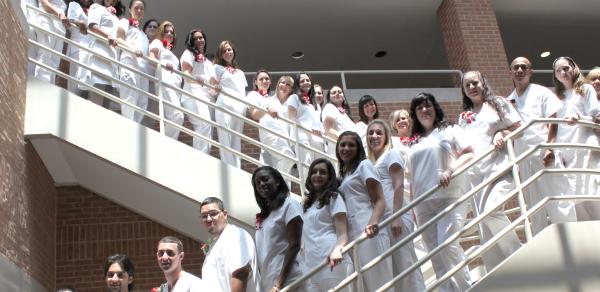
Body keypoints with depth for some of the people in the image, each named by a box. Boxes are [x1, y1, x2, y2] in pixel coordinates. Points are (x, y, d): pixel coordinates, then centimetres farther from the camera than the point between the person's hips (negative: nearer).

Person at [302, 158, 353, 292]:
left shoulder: (334, 197, 7)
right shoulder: (308, 203, 26)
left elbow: (343, 234, -5)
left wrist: (337, 249, -25)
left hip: (330, 261, -6)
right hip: (311, 266, 6)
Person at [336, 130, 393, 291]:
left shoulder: (364, 165, 3)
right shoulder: (343, 175, 26)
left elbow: (380, 200, -7)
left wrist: (373, 222, -26)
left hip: (367, 230, -8)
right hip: (352, 234, 8)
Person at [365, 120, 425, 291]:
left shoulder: (391, 154, 0)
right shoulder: (371, 162, 21)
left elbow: (398, 186, -10)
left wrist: (396, 217, -19)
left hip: (395, 216, -8)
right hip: (382, 219, 8)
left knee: (404, 263, -8)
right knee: (392, 266, 8)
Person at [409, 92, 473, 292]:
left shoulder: (450, 131, 9)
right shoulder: (414, 144, 20)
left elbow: (469, 154, -2)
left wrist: (450, 170, -19)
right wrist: (413, 207, 15)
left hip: (450, 197, -5)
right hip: (424, 203, 5)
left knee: (447, 245, -19)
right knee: (435, 253, 2)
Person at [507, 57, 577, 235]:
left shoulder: (541, 92, 4)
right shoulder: (508, 101, 15)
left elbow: (552, 122, -4)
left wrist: (550, 148, -17)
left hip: (544, 153, -4)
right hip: (523, 157, 5)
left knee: (557, 199, -8)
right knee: (534, 205, 9)